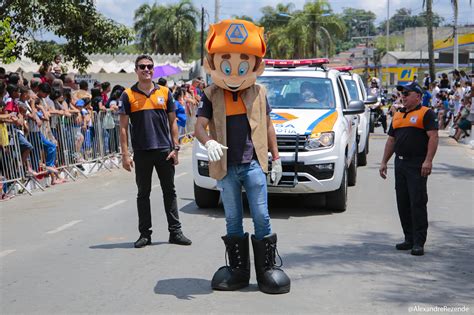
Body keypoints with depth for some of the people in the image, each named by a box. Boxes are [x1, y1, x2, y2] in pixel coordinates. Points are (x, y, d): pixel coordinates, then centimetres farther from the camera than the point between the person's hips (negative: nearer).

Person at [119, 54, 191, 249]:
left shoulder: (165, 92, 7)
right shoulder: (128, 95, 2)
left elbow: (172, 122, 10)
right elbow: (123, 127, 0)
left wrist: (175, 148, 2)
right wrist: (125, 155, -6)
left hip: (164, 150, 1)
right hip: (141, 152, -1)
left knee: (169, 192, 6)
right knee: (143, 194, 7)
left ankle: (175, 232, 14)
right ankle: (145, 234, 16)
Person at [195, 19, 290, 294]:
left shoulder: (258, 92, 6)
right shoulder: (212, 95, 3)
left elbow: (268, 126, 12)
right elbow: (200, 126, -5)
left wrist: (276, 158, 9)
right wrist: (208, 142, -28)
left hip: (254, 164, -1)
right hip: (226, 167, 1)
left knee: (262, 217, -1)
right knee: (233, 220, 10)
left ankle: (267, 268, 10)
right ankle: (238, 270, 20)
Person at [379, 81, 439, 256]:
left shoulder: (426, 114, -3)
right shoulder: (397, 116, 19)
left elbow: (433, 137, -12)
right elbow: (391, 140, 22)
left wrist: (428, 160, -22)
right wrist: (384, 162, 16)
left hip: (417, 165, -8)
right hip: (400, 163, 8)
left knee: (417, 203, -8)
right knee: (403, 204, 9)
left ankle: (419, 242, -5)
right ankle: (409, 239, 17)